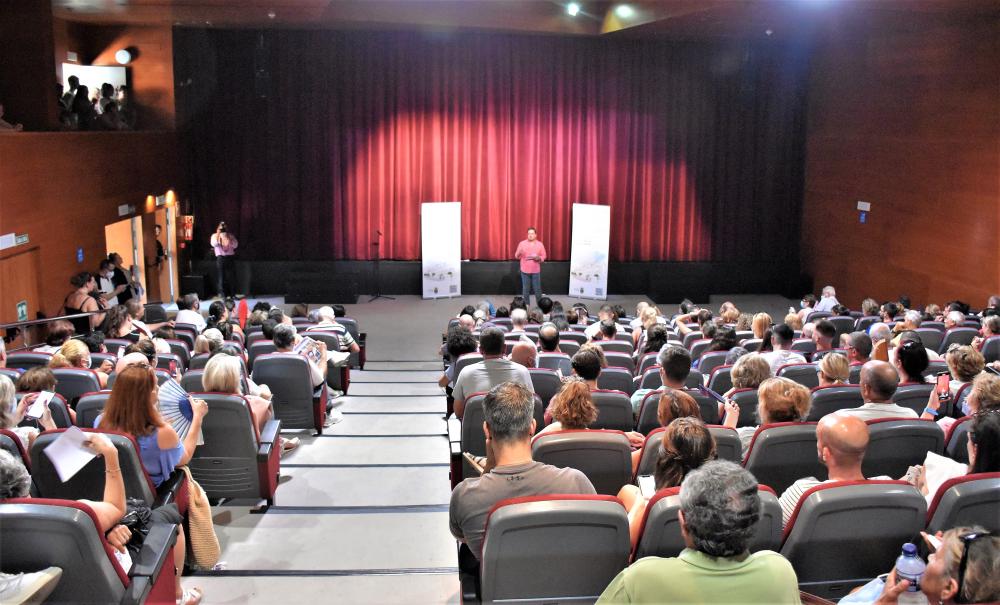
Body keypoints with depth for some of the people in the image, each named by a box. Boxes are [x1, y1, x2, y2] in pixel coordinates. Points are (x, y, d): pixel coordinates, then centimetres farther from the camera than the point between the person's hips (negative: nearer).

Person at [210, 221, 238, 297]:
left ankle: (232, 294, 12)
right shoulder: (215, 236, 7)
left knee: (231, 277, 3)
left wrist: (228, 236, -6)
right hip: (220, 258, -2)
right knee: (221, 278, -2)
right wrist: (218, 234, -8)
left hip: (230, 258, 2)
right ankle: (222, 295, 2)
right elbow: (214, 244, -13)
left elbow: (235, 245, -2)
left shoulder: (230, 236, 12)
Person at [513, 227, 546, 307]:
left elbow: (543, 257, 3)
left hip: (536, 271, 0)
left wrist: (538, 258, -18)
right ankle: (526, 305, 18)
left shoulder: (540, 244, 0)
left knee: (537, 289, 3)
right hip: (525, 271, 0)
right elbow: (516, 256, -1)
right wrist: (519, 253, -24)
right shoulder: (522, 243, -2)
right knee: (525, 289, 6)